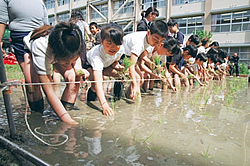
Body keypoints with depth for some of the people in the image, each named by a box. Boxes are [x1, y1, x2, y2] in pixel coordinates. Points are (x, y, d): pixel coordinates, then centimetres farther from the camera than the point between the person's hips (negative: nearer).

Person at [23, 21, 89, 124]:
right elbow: (49, 91, -43)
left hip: (58, 52, 2)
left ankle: (67, 109, -9)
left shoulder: (73, 39, -36)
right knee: (33, 82, -27)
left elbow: (76, 54, -8)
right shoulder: (40, 48, -45)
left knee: (73, 78, -24)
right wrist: (67, 120, -47)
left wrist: (78, 68, -29)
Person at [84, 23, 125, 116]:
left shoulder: (120, 49, -28)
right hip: (88, 65, -5)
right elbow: (98, 82, -56)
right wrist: (104, 105, -67)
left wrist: (116, 65, -28)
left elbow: (115, 61, -3)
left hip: (106, 65, 6)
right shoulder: (97, 55, -46)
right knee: (95, 80, -35)